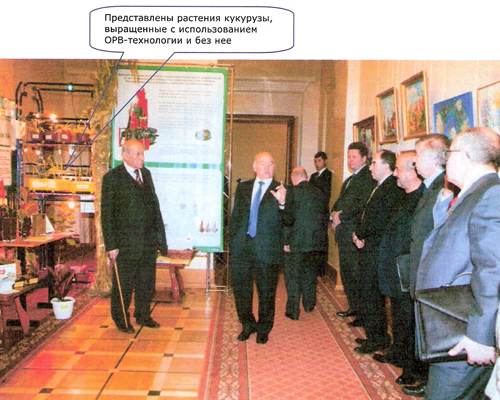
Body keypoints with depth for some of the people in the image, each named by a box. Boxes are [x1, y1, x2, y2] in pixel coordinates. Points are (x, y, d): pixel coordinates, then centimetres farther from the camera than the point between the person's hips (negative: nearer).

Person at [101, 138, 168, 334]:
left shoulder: (146, 174, 12)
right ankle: (121, 320, 28)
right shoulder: (112, 178, -8)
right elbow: (107, 214, -9)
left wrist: (160, 234, 10)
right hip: (125, 243, -5)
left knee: (146, 282, 16)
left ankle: (143, 315, 34)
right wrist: (111, 245, -13)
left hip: (149, 242, 6)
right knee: (123, 284, 9)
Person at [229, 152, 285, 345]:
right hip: (241, 248, 3)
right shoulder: (243, 187, 11)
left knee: (267, 292, 9)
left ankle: (263, 329, 30)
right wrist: (232, 242, 9)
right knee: (241, 289, 13)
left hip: (267, 249, -3)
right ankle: (247, 325, 35)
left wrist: (283, 204, -31)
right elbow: (235, 216, 15)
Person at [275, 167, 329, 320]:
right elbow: (326, 216, 10)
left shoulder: (292, 192, -10)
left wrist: (286, 241, -10)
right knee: (310, 274, 21)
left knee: (293, 277, 6)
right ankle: (309, 304, 34)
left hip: (297, 242, -5)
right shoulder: (319, 193, 6)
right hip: (317, 242, 5)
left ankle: (293, 311, 10)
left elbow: (289, 219, -17)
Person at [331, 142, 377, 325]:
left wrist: (341, 216, -12)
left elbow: (361, 206, -20)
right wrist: (334, 215, 1)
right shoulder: (348, 180, 22)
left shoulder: (368, 177, -11)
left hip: (355, 234, -10)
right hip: (343, 233, 10)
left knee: (357, 274, -4)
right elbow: (339, 202, 21)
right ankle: (354, 307, 27)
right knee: (346, 272, 15)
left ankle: (363, 313, 6)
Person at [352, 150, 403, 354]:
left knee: (371, 296, -1)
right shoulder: (380, 187, 17)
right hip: (369, 248, 10)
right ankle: (376, 336, 28)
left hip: (376, 251, -10)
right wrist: (359, 234, 2)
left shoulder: (392, 189, -17)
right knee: (373, 296, 16)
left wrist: (359, 233, -10)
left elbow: (380, 223, -23)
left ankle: (377, 338, 12)